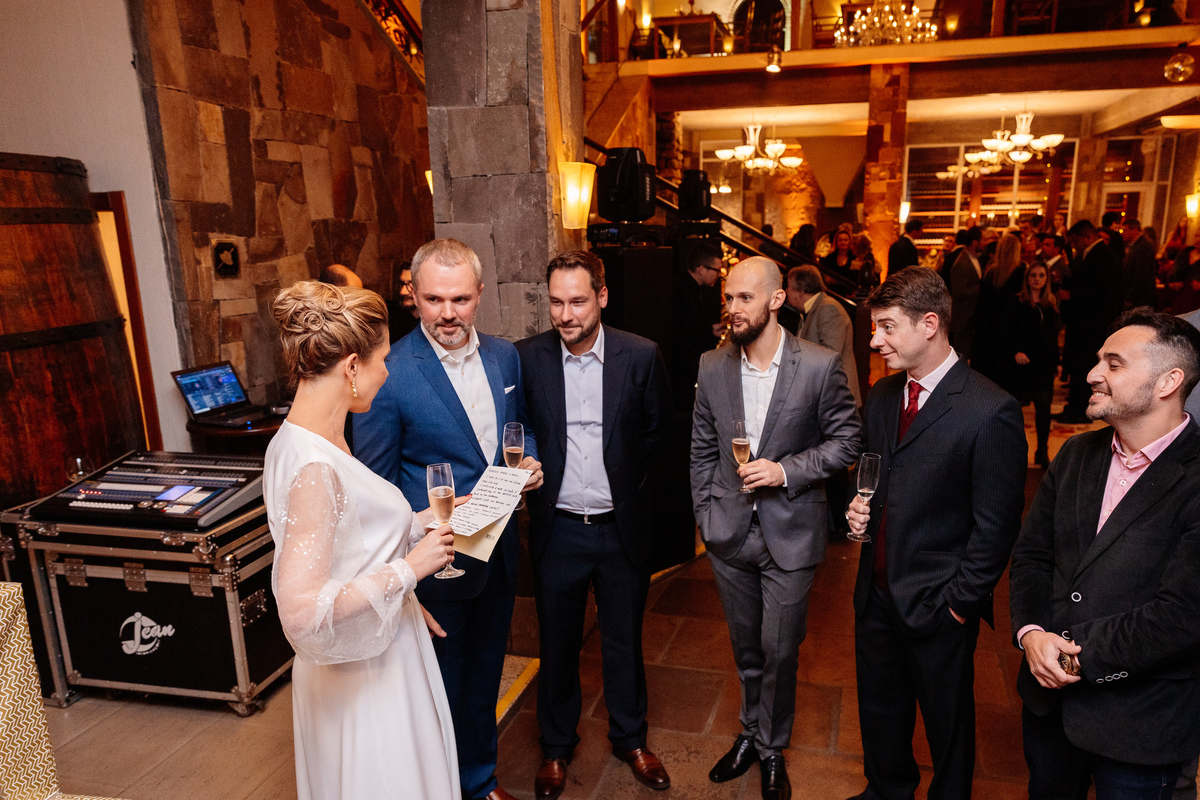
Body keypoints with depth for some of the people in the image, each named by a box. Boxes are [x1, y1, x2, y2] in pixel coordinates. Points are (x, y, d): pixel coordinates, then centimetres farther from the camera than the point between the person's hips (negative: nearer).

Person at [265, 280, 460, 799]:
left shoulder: (312, 442, 0)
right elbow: (301, 610, -34)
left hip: (380, 652, 9)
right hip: (363, 678, -9)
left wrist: (422, 521, 7)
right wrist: (408, 568, -25)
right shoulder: (312, 468, -29)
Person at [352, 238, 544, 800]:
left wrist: (529, 461, -7)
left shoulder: (505, 357, -1)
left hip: (499, 552, 6)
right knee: (443, 691, 15)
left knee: (484, 677, 25)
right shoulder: (389, 375, -19)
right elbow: (375, 488, -13)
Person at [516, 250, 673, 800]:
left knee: (624, 642, 17)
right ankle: (556, 746, 39)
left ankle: (630, 739, 41)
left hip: (622, 527, 0)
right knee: (557, 644, 16)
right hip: (556, 528, 0)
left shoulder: (641, 356, -8)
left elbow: (656, 432, 4)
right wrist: (533, 477, -3)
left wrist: (629, 484, 4)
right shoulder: (527, 357, -7)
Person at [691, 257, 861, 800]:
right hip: (729, 532, 3)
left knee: (779, 652, 10)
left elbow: (846, 439, -5)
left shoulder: (821, 366, -13)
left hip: (789, 534, -3)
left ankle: (772, 750, 34)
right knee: (745, 647, 20)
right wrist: (704, 513, 5)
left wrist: (786, 470, -18)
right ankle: (751, 731, 42)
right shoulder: (713, 367, -1)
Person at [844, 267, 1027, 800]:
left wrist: (960, 603, -13)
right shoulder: (882, 396, 3)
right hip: (877, 591, 6)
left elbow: (995, 527, -16)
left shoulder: (990, 411, -19)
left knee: (947, 725, 17)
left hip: (938, 605, -6)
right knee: (879, 712, 24)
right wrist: (860, 509, -2)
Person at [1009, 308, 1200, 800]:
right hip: (1049, 695, 5)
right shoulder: (1076, 455, 2)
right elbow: (1030, 555, 3)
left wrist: (1079, 654, -17)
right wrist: (1031, 632, -13)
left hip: (1138, 723, -5)